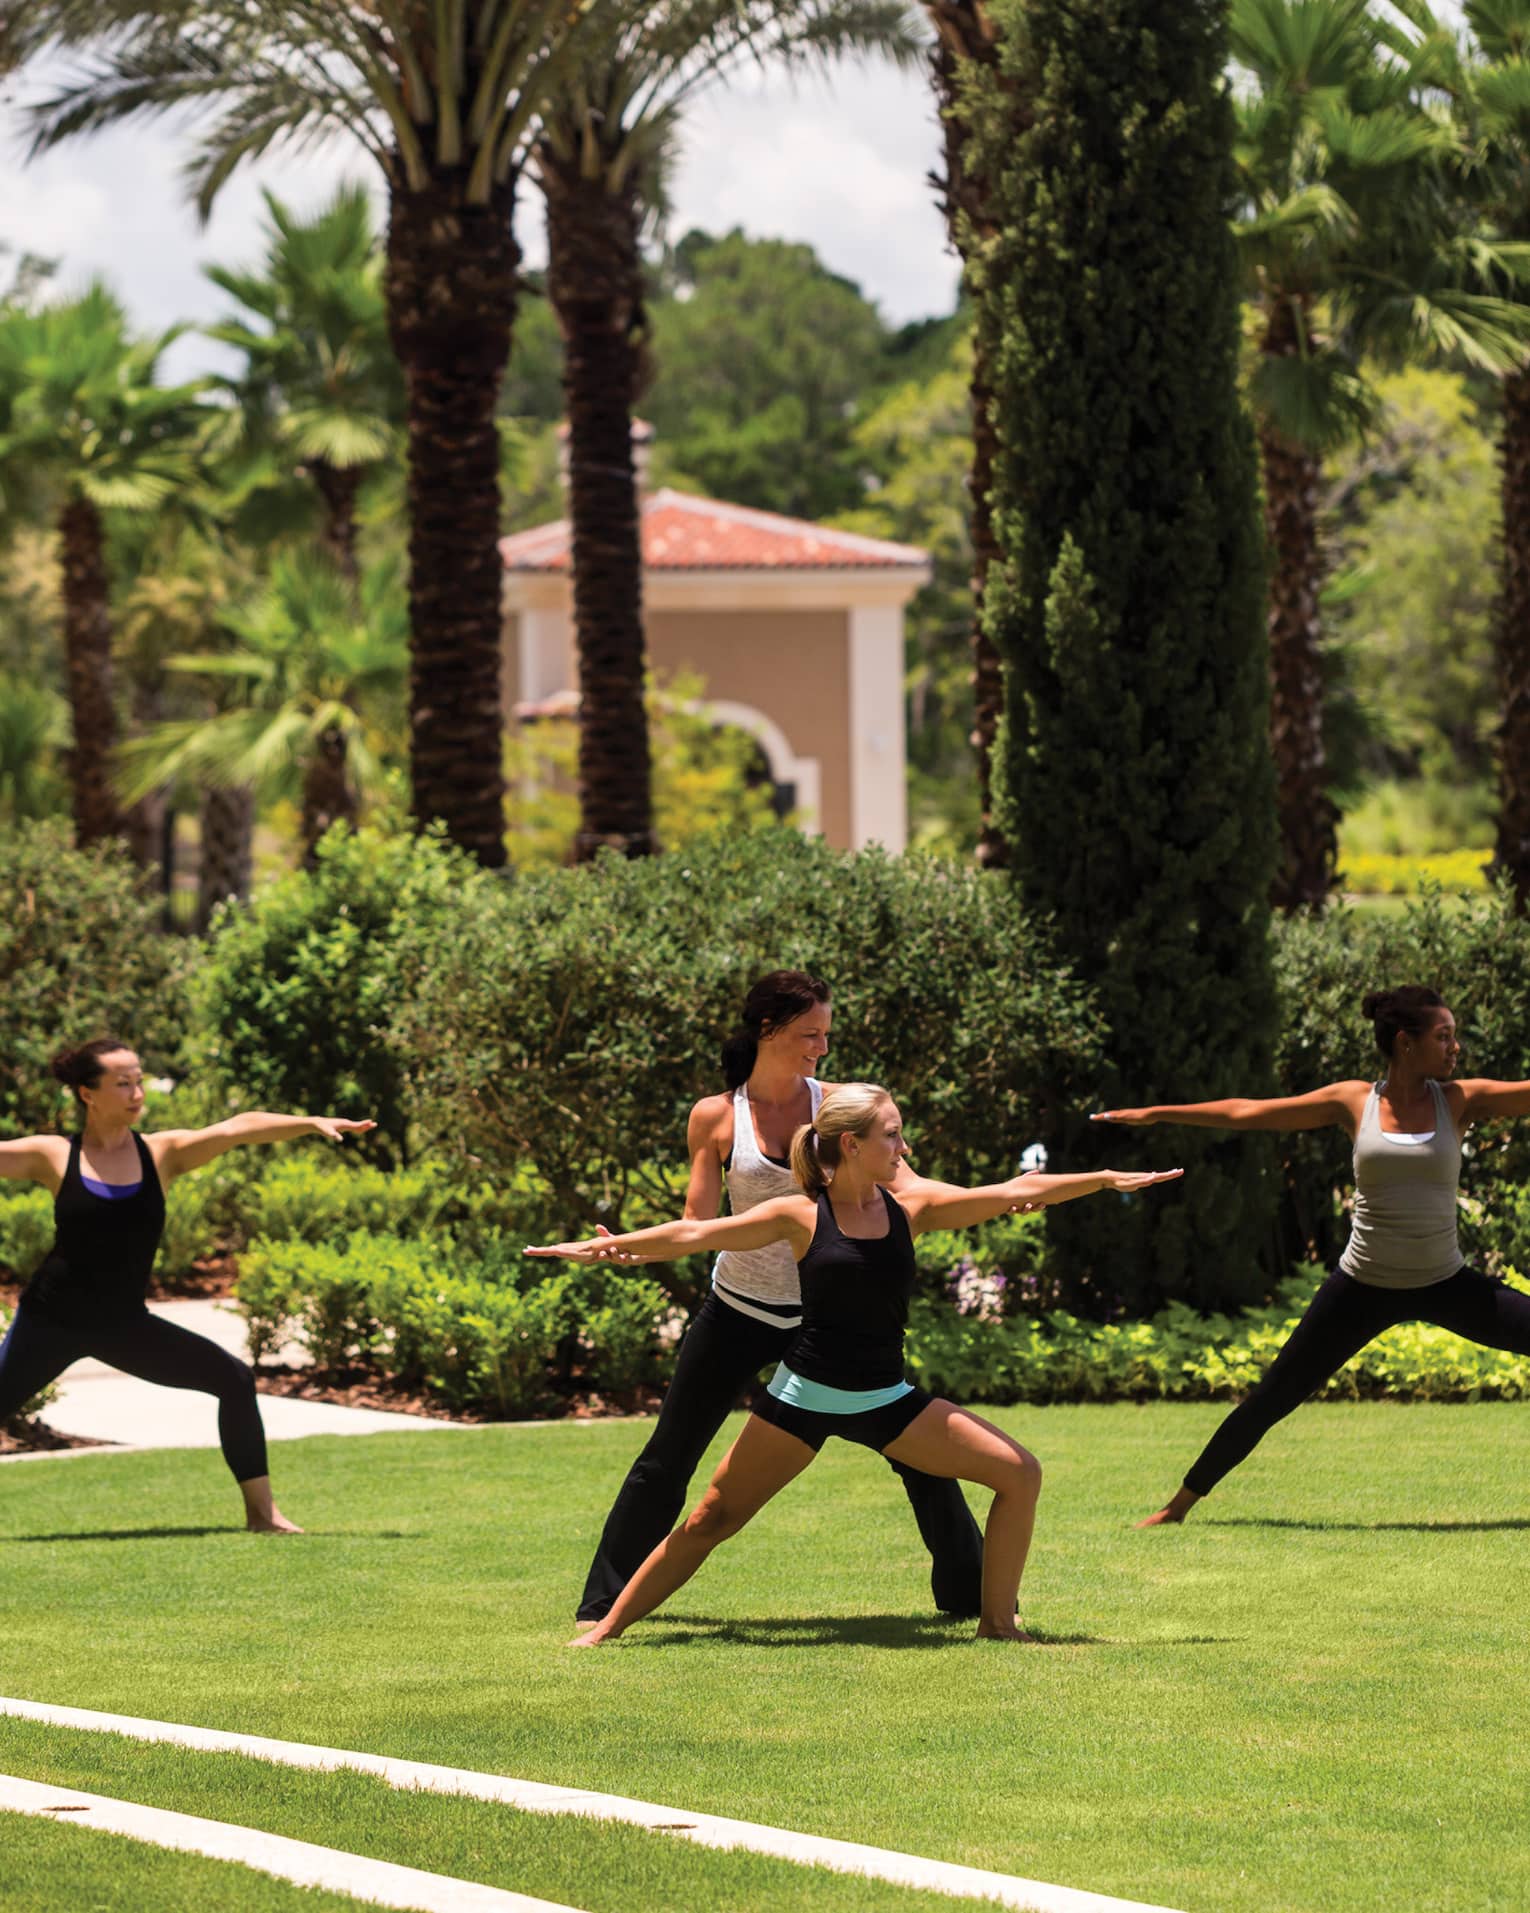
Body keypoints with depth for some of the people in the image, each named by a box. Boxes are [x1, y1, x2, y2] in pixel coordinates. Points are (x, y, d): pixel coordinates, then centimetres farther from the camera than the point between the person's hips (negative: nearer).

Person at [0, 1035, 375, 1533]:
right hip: (50, 1319, -2)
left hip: (123, 1323, 2)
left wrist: (310, 1123, -27)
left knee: (233, 1379, -6)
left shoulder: (163, 1153, -3)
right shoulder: (54, 1157, -7)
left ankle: (261, 1511, 3)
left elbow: (236, 1129, -15)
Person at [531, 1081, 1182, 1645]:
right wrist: (604, 1247, -13)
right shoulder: (801, 1216, -7)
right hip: (804, 1393, -3)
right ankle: (607, 1629, 9)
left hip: (886, 1401, 3)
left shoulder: (910, 1206, 0)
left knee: (1019, 1473, -7)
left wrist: (1107, 1180, -5)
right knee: (712, 1520, -2)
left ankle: (997, 1623, 2)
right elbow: (695, 1233, -7)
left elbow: (1014, 1192, -2)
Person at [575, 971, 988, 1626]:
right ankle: (605, 1604, 17)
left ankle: (969, 1592, 15)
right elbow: (697, 1222, -6)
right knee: (666, 1462, 3)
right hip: (740, 1312, -1)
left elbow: (905, 1185, -7)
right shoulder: (715, 1117, -4)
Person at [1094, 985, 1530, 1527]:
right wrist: (1157, 1113, 9)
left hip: (1445, 1286, 1)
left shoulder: (1462, 1100, -2)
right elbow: (1247, 1113, 5)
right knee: (1272, 1398, 3)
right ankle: (1179, 1503, 17)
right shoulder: (1355, 1102, -2)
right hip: (1364, 1287, -1)